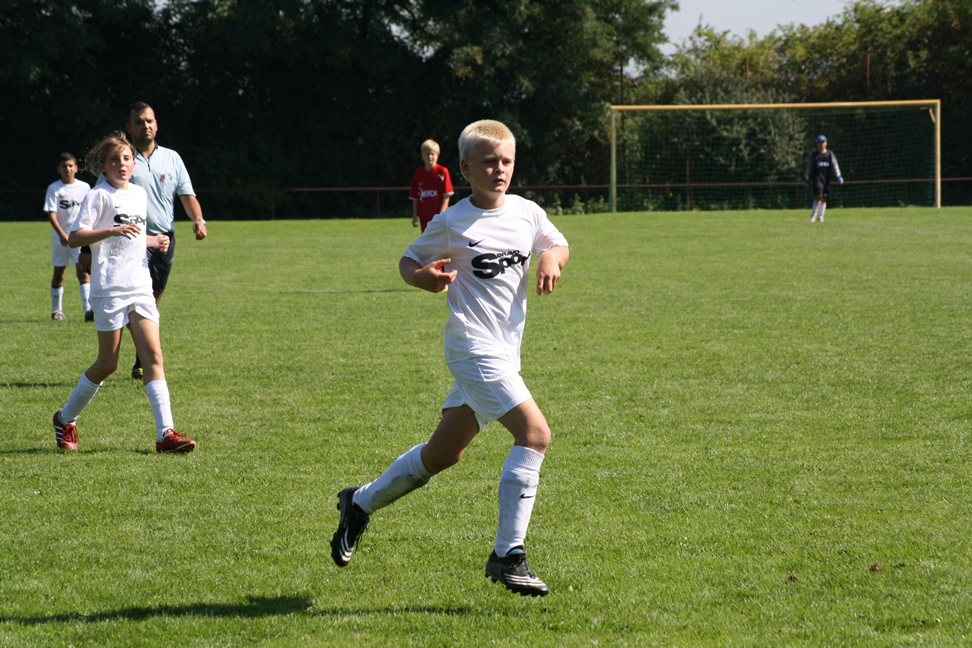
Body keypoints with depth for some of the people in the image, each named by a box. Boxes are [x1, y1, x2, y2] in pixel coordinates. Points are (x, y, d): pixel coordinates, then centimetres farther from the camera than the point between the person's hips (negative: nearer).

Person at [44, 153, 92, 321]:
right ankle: (56, 310, 21)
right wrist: (61, 234, -23)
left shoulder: (84, 187, 5)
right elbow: (51, 214, -9)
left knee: (83, 270, -12)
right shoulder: (54, 188, -2)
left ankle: (88, 309, -22)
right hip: (60, 237, 0)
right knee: (59, 273, 8)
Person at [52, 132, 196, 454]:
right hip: (109, 289, -6)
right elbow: (74, 238, -14)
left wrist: (153, 240, 12)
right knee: (107, 363, 1)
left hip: (140, 286, 6)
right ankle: (65, 418, 22)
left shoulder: (140, 194, 16)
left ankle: (165, 433, -13)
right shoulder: (98, 196, -6)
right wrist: (112, 231, -26)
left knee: (153, 355, -7)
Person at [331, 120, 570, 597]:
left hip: (504, 353, 7)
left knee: (442, 454, 17)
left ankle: (360, 504, 38)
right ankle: (508, 555, -18)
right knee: (534, 433, -21)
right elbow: (408, 260, 5)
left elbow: (558, 245, 24)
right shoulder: (451, 224, -6)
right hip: (472, 346, -7)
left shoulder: (527, 213, 7)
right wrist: (422, 278, -18)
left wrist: (551, 258, 1)